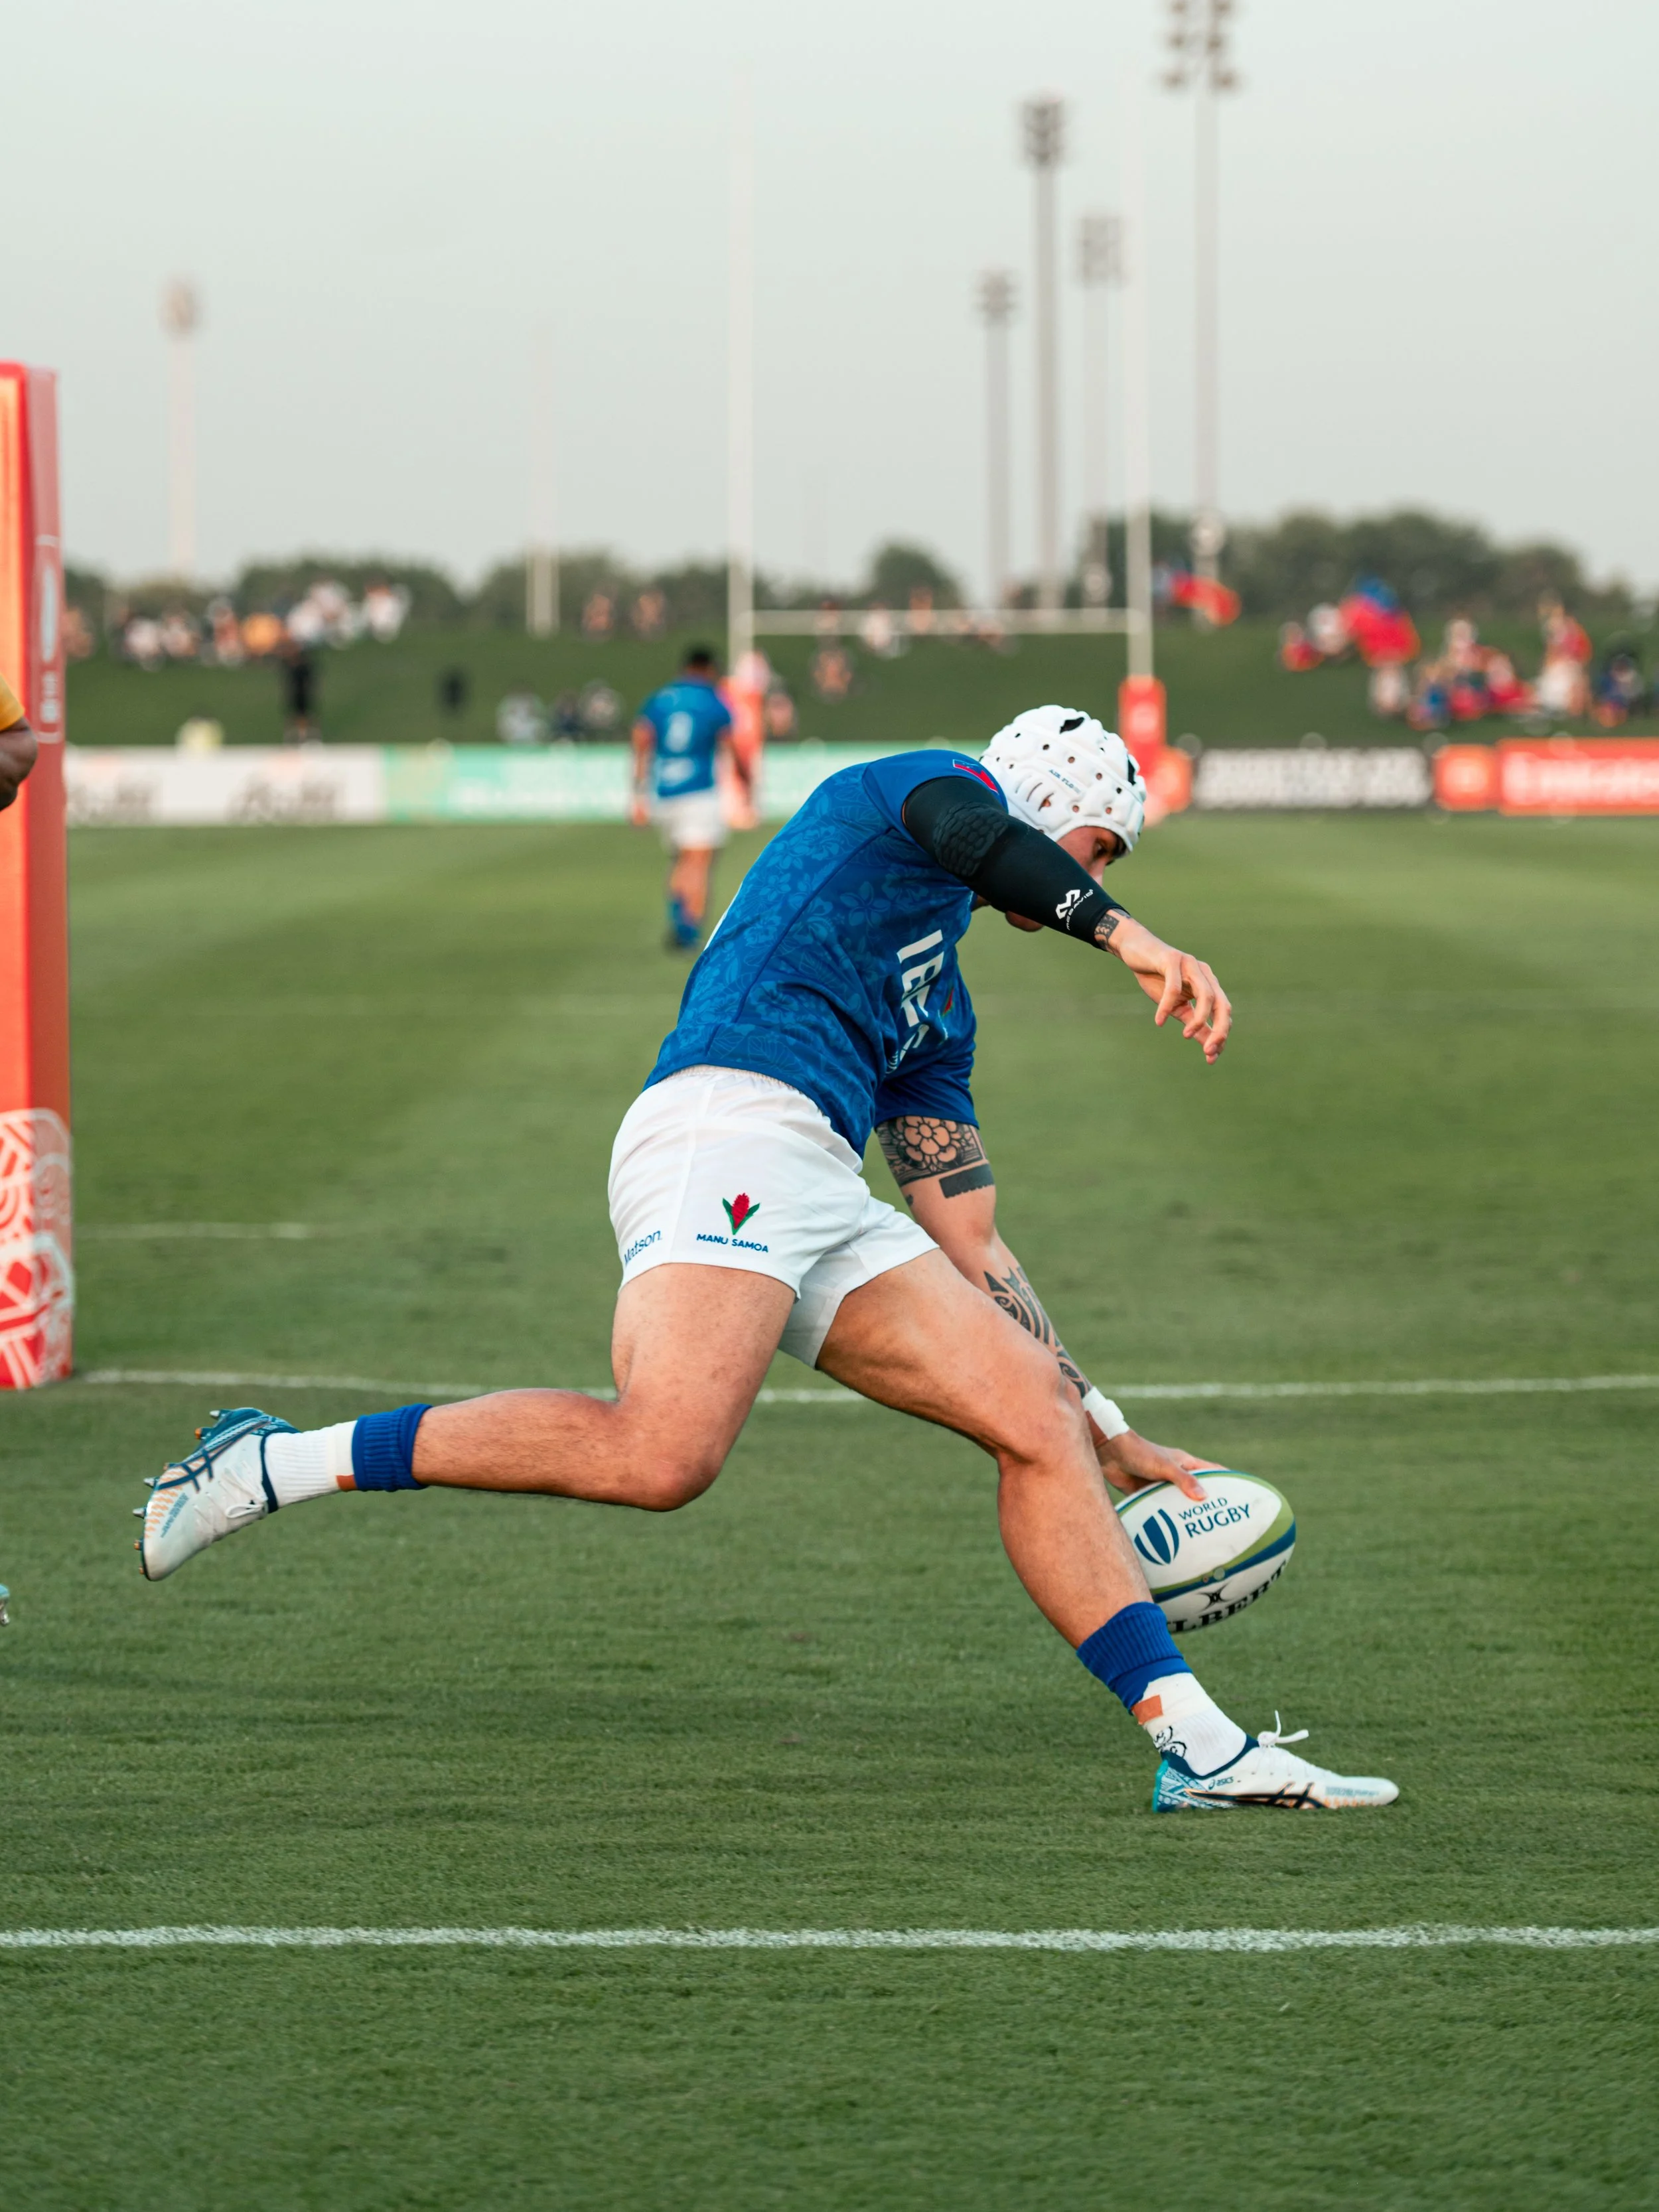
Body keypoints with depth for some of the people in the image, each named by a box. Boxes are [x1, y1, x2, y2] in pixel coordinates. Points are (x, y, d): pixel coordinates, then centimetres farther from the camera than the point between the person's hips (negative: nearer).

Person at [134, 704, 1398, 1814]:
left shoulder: (939, 1014, 35)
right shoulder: (898, 793, 15)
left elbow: (967, 1251, 33)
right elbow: (971, 831, -12)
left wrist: (1112, 1441, 32)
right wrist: (1131, 941, -24)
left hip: (825, 1213, 9)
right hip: (727, 1133, -9)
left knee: (1041, 1428, 1)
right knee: (659, 1456, -28)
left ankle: (1196, 1746, -1)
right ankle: (274, 1467, -18)